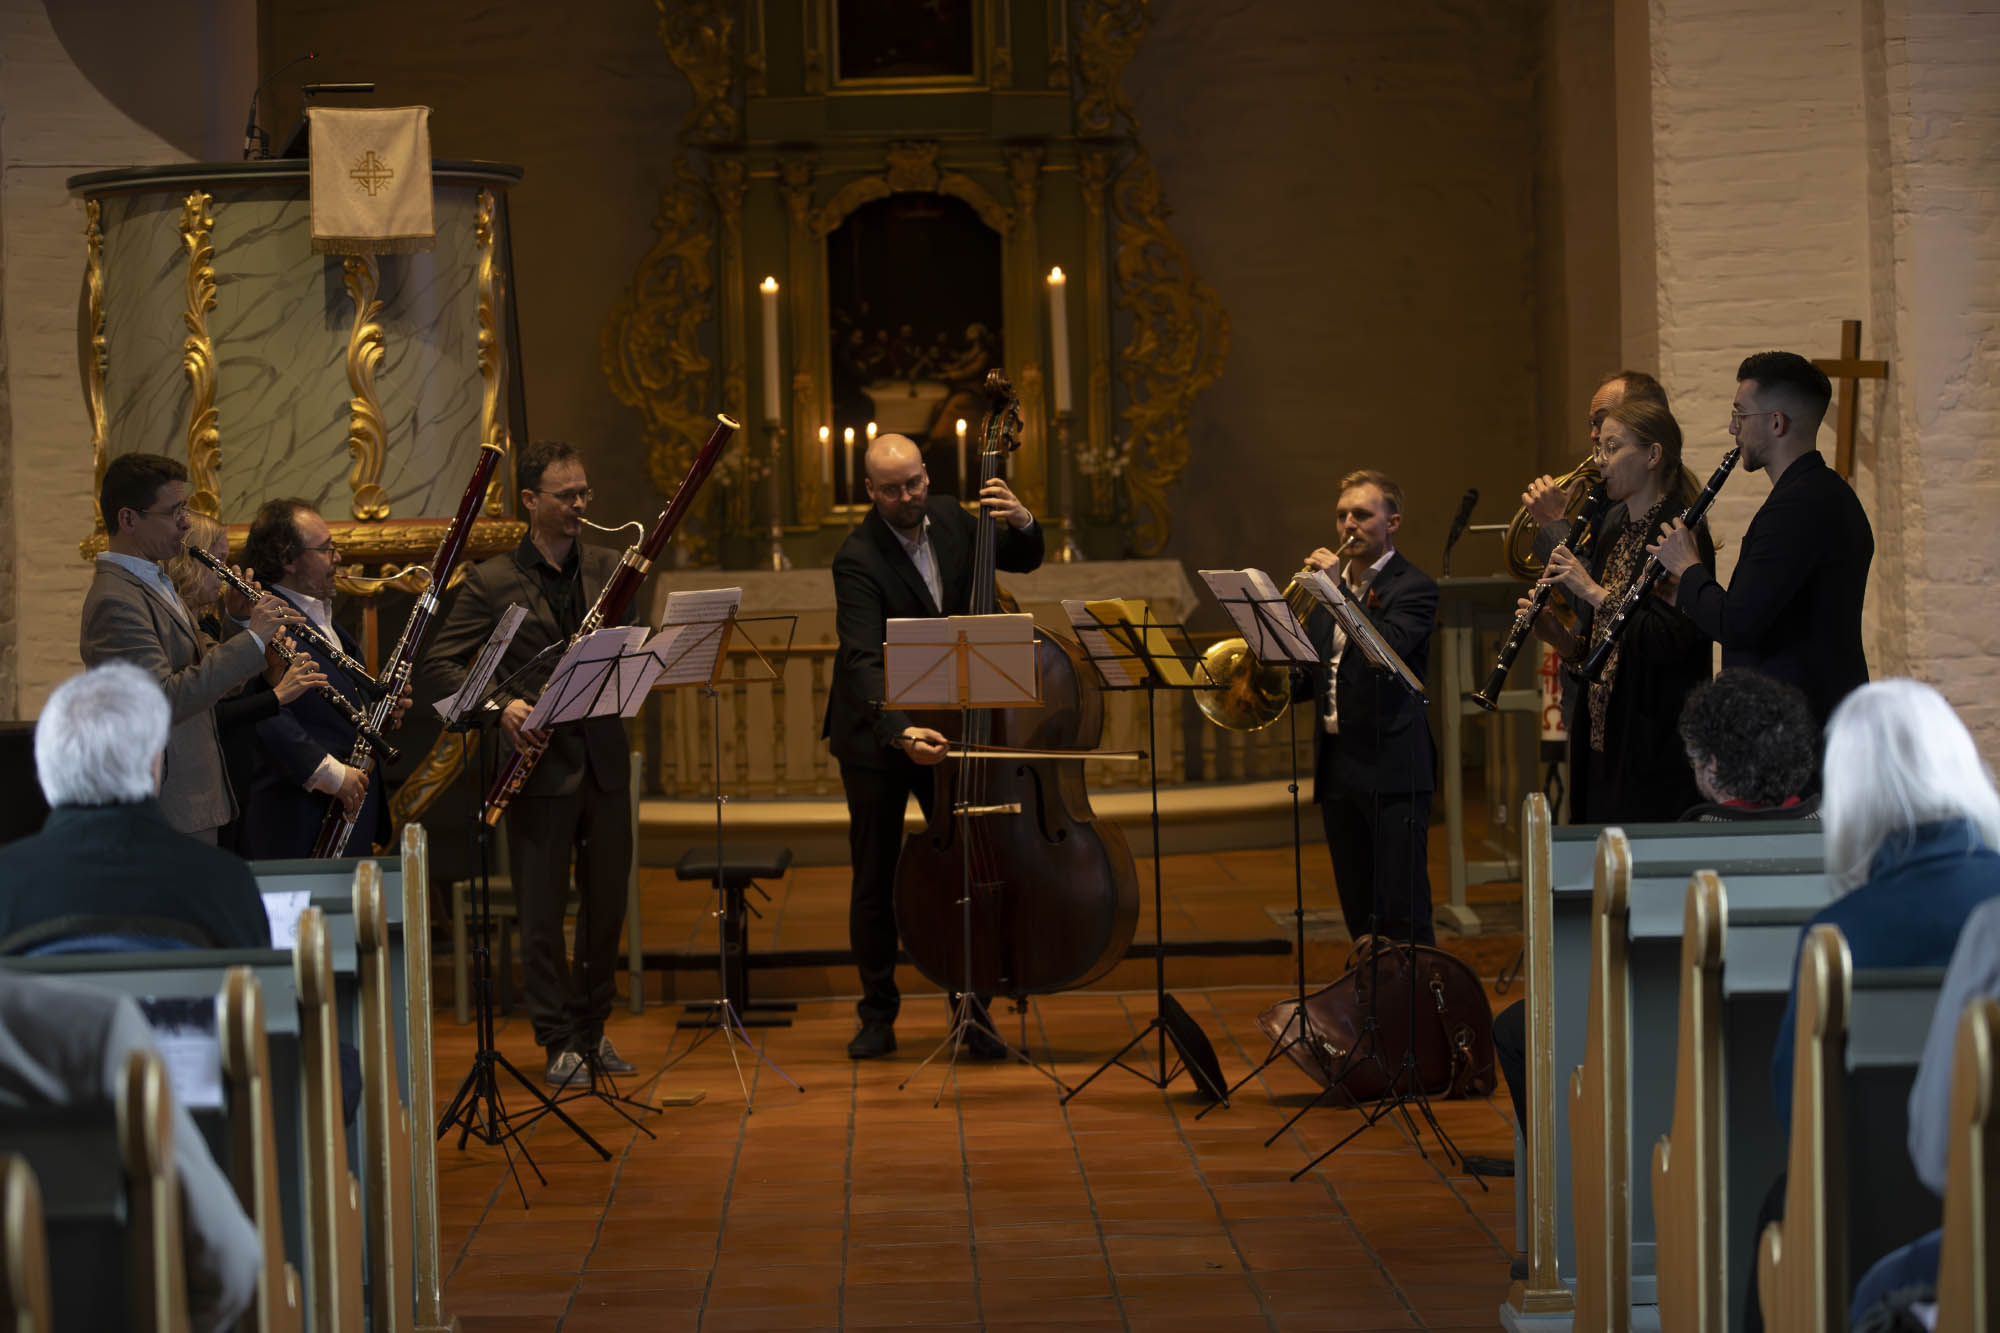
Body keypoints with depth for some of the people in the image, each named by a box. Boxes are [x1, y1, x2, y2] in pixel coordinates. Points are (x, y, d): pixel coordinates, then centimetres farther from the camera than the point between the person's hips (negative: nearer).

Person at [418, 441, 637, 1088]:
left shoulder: (607, 569, 9)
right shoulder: (492, 583, -3)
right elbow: (435, 668, -7)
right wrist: (501, 705, -21)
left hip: (603, 760, 4)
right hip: (541, 765, -4)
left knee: (607, 902, 11)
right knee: (542, 910, 1)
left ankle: (593, 1027, 26)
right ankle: (560, 1040, 12)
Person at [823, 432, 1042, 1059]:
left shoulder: (947, 517, -2)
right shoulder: (858, 559, -21)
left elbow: (1022, 561, 13)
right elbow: (863, 660, -31)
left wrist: (1021, 523, -11)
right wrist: (900, 731, -46)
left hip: (946, 723, 4)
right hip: (877, 732, -4)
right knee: (876, 877, 4)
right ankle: (878, 1014, 16)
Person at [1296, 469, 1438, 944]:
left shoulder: (1413, 587, -2)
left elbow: (1388, 647, -21)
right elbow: (1310, 679, 19)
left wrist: (1338, 589, -20)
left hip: (1392, 767, -7)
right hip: (1337, 763, 7)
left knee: (1403, 913, -11)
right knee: (1361, 916, 9)